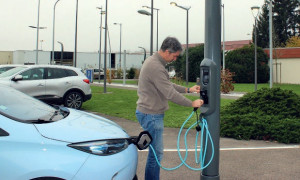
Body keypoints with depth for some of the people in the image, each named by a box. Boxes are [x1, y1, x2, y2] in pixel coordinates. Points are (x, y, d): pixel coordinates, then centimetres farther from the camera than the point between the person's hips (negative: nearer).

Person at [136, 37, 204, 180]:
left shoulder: (153, 61, 12)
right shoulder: (156, 67, -22)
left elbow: (168, 85, 21)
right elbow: (170, 93, -23)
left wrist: (188, 90, 17)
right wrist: (192, 103, -12)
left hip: (151, 113, 11)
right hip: (151, 115, -11)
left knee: (156, 151, 17)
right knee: (156, 151, -2)